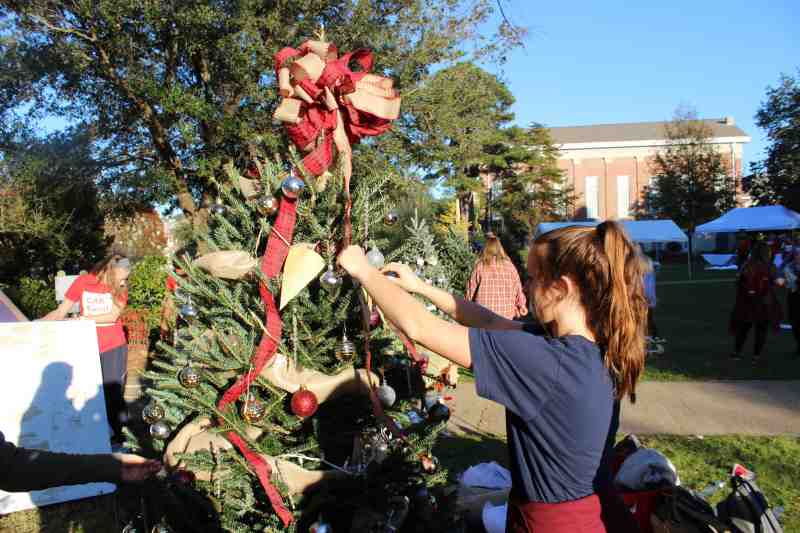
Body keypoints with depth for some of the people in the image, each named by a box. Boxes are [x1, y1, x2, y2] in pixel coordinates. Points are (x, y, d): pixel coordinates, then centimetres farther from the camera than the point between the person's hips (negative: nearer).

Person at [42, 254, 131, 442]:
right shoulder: (83, 282, -5)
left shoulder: (120, 287, -4)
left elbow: (113, 316, -16)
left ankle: (117, 434, 10)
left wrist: (83, 318, -23)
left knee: (113, 392, 0)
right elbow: (61, 312, -2)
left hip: (114, 347, -1)